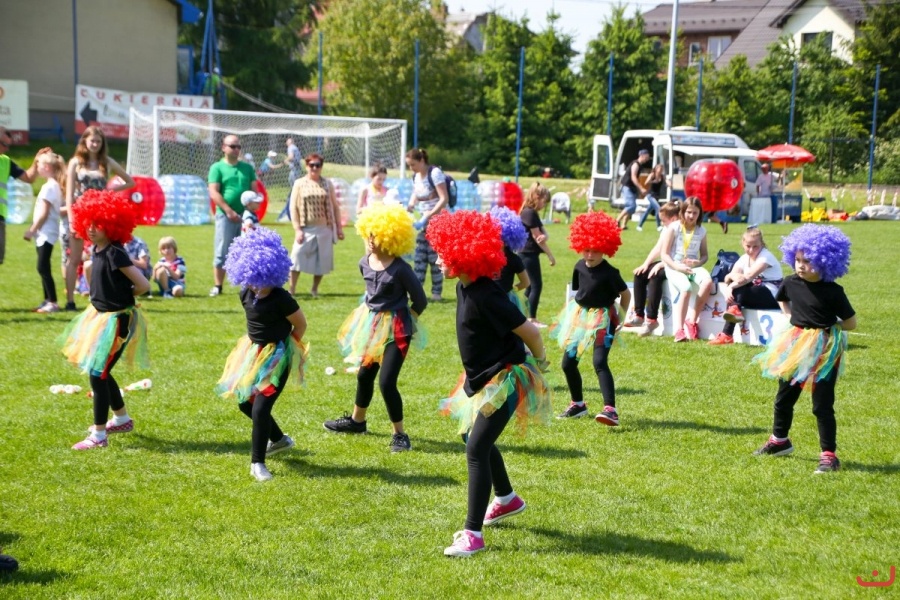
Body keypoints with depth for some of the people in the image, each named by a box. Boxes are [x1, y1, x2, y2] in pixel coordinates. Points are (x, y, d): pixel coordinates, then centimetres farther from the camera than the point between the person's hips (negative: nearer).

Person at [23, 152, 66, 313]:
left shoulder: (49, 187, -15)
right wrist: (33, 229, 17)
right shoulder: (54, 185, 15)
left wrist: (32, 230, -12)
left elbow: (43, 213, -19)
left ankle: (53, 303, -11)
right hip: (44, 233, 10)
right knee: (43, 268, 12)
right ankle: (48, 300, 16)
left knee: (43, 268, -10)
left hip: (46, 233, -10)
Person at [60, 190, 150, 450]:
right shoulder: (97, 250, 4)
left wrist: (125, 296, -7)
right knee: (99, 371, 19)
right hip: (100, 315, 10)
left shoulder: (115, 253, -22)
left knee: (97, 374, -7)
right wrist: (114, 294, 5)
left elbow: (143, 285, -24)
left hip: (116, 320, -10)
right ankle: (122, 419, 37)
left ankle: (98, 435, 2)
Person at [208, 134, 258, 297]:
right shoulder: (217, 168, 1)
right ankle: (217, 286, 6)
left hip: (246, 216, 3)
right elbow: (214, 192, -7)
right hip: (225, 216, -3)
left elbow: (254, 190, 10)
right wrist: (229, 211, -15)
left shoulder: (247, 168, 12)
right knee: (222, 253, 0)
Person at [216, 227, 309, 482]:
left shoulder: (281, 299, -24)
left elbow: (301, 325, -11)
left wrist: (283, 346, 0)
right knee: (245, 402, 16)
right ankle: (280, 439, 38)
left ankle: (257, 463, 0)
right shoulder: (246, 294, -4)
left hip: (277, 357, -8)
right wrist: (256, 343, 15)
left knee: (261, 408, -13)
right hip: (253, 352, 8)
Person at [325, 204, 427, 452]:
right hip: (370, 324, 7)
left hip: (395, 329, -7)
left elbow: (420, 301, -10)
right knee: (364, 374, 21)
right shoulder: (365, 263, -1)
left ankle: (400, 434, 3)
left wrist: (402, 319, 2)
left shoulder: (400, 269, -20)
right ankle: (357, 420, 42)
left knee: (386, 382, -12)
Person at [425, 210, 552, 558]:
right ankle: (506, 499, 47)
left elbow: (529, 332, -23)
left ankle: (473, 534, -9)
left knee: (476, 449, -14)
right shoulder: (464, 288, 2)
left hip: (505, 379, -10)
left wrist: (539, 363, -6)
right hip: (484, 378, 10)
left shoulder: (485, 296, -27)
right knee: (475, 438, 24)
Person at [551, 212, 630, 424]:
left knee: (599, 362, -22)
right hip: (579, 315, 6)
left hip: (603, 318, -6)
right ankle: (577, 404, 27)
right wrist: (574, 311, 8)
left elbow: (625, 293, -6)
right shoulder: (579, 267, -5)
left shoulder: (609, 272, -18)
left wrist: (623, 317, 1)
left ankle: (610, 409, -25)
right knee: (568, 362, 8)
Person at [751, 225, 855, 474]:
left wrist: (825, 325, -3)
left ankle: (829, 455, 4)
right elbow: (782, 300, 22)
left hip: (823, 351, -6)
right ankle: (779, 441, 39)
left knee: (822, 405, -4)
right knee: (784, 398, 18)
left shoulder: (833, 292, -17)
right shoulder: (791, 283, -2)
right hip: (795, 347, 6)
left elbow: (851, 323, -10)